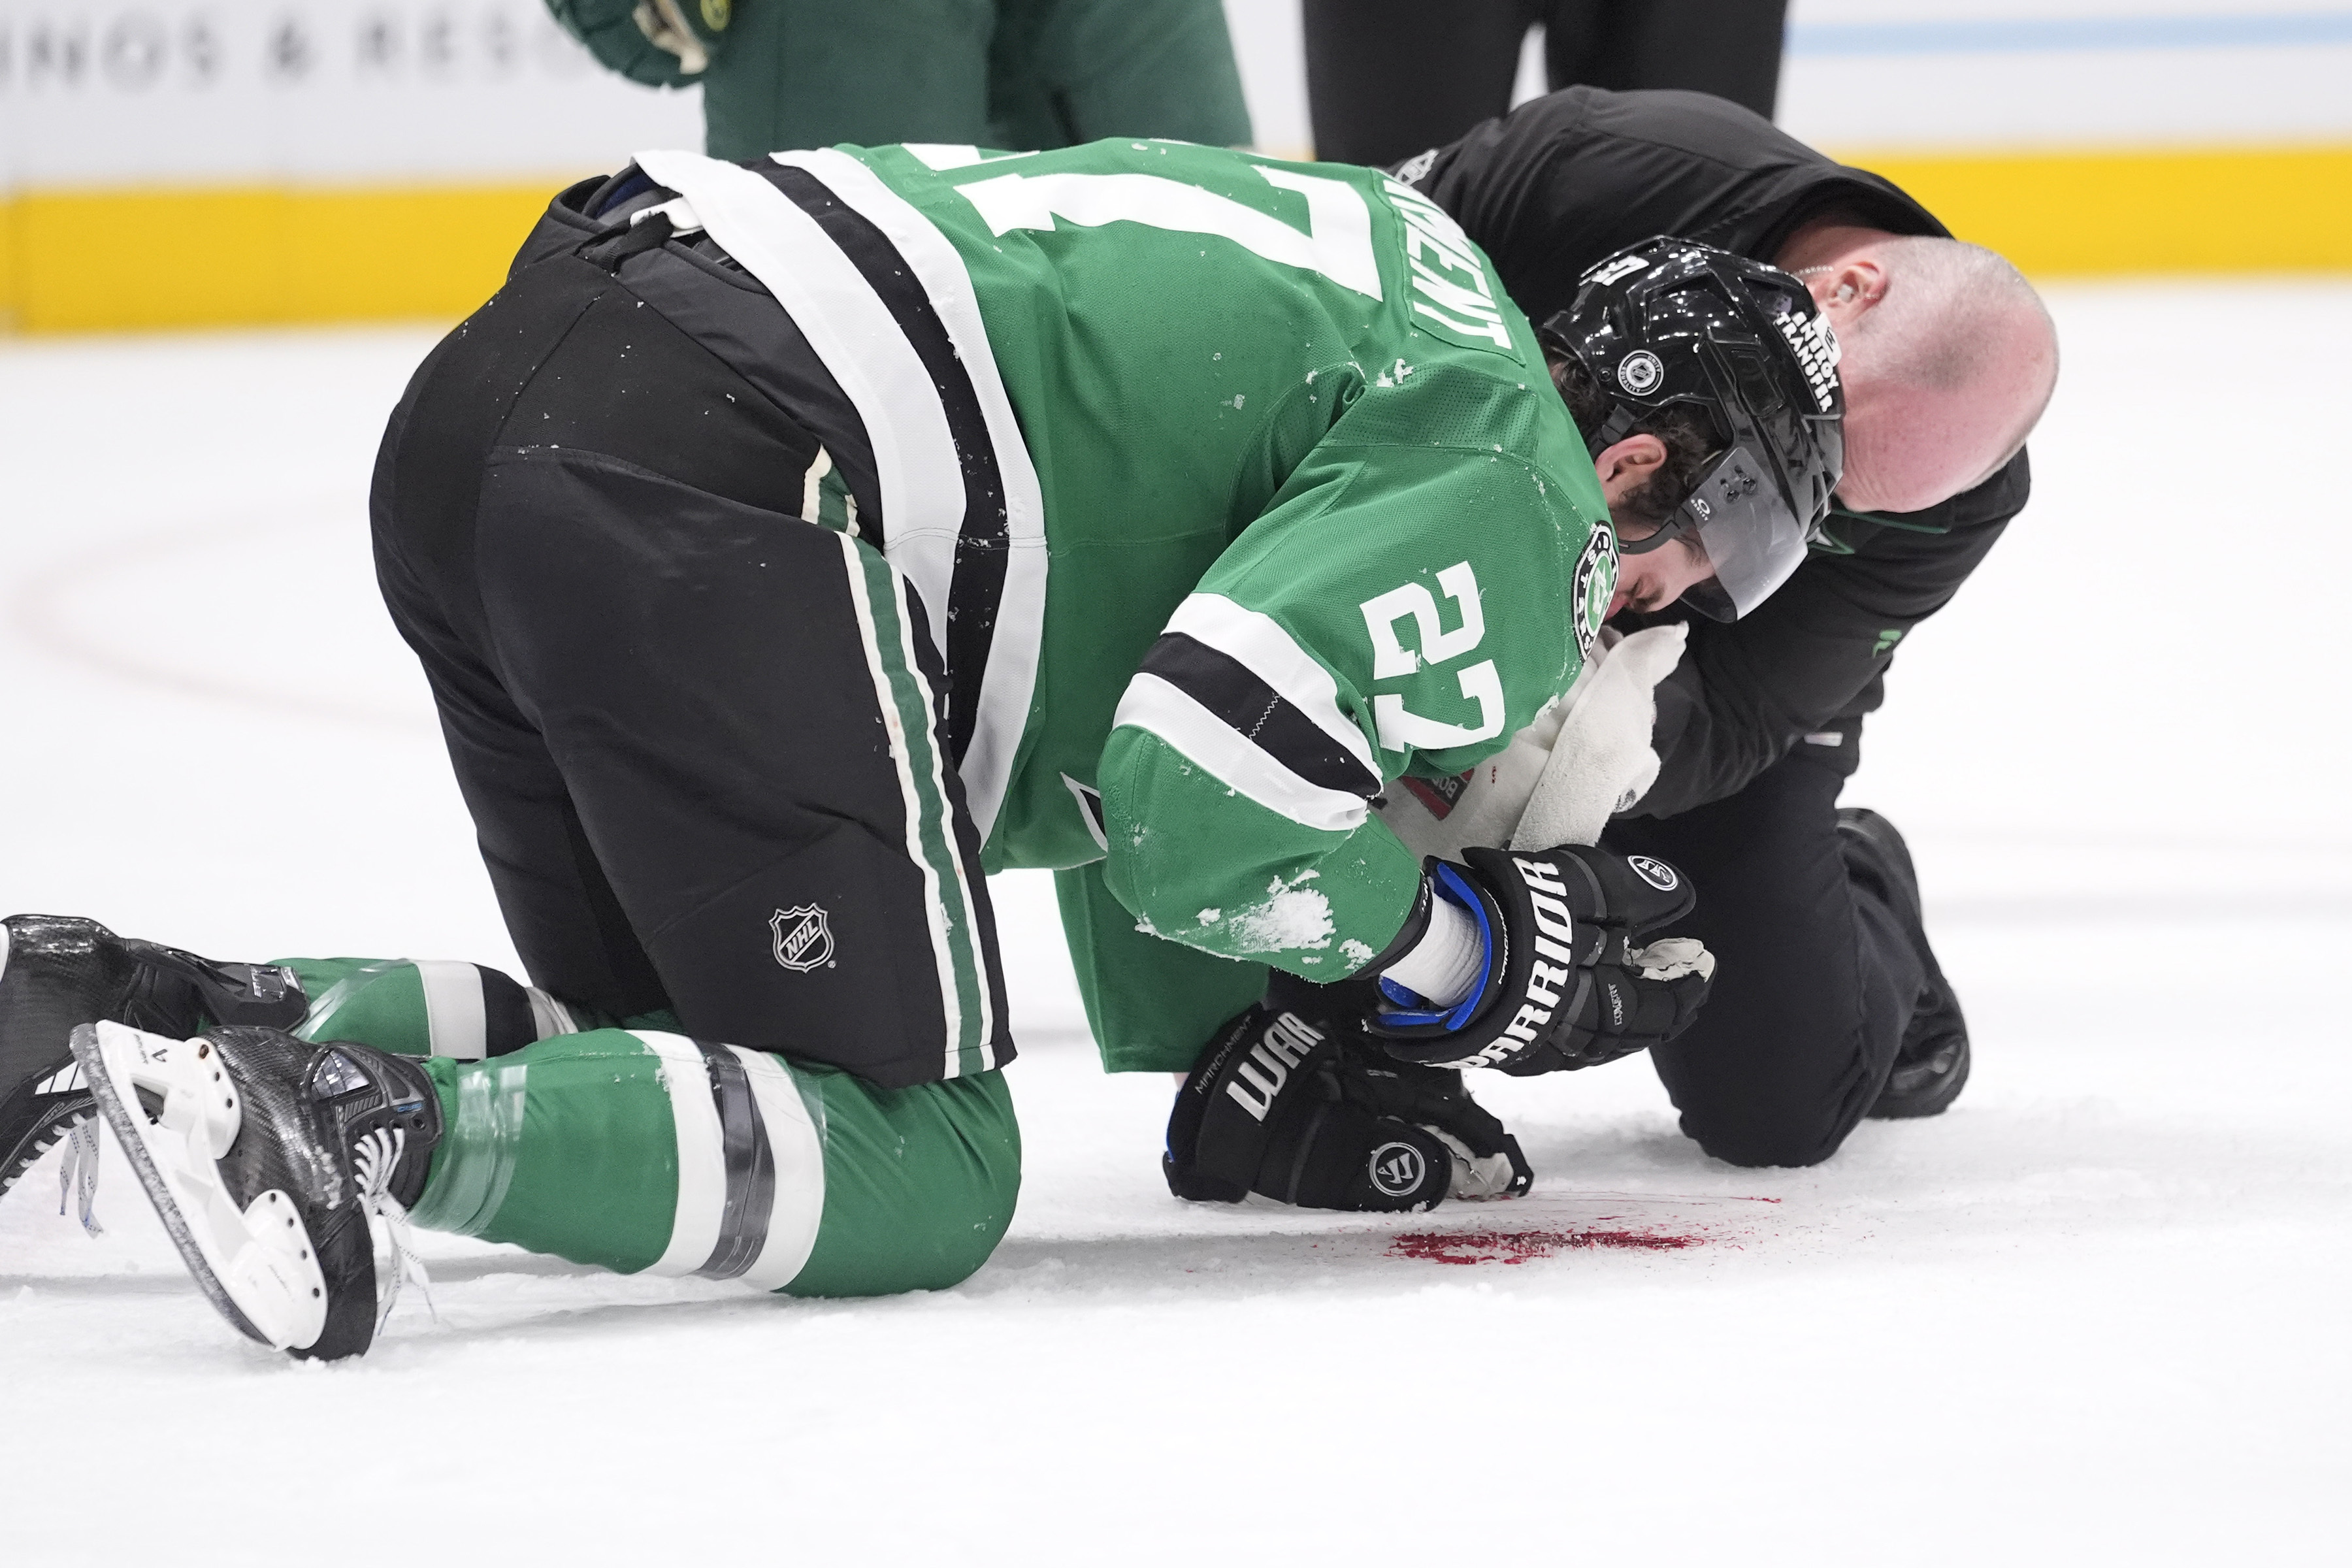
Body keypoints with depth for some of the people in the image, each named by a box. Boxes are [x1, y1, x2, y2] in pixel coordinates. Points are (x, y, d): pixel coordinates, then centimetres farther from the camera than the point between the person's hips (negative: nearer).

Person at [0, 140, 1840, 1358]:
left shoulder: (1383, 261, 31)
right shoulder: (1516, 491, 1)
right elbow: (1208, 779, -11)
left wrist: (1306, 1053, 33)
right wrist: (1479, 952, 6)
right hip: (712, 473, -10)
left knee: (679, 1042, 23)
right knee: (915, 1173, -2)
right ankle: (367, 1116, -22)